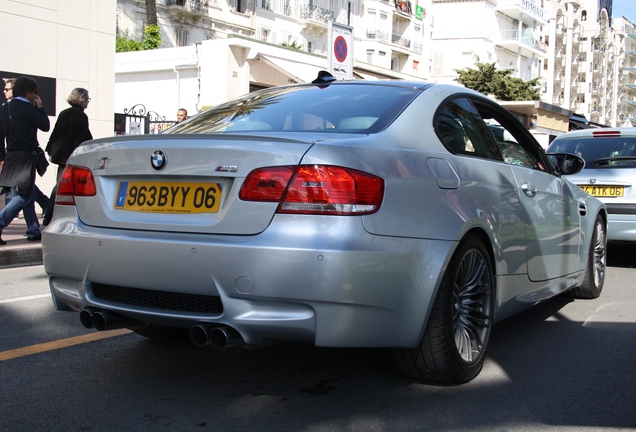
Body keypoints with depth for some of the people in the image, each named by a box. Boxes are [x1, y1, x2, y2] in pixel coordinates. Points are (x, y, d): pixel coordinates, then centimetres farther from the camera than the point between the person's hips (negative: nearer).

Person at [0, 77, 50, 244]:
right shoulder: (27, 108, -13)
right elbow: (45, 126, -6)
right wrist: (40, 108, 6)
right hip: (25, 157, -8)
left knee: (28, 194, 14)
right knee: (25, 196, -6)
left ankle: (34, 231, 18)